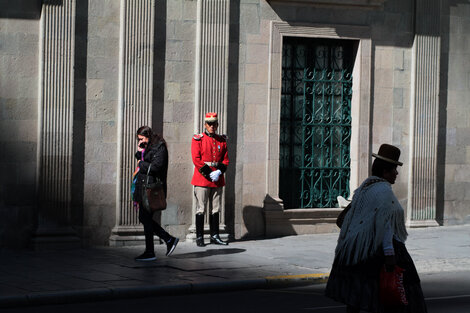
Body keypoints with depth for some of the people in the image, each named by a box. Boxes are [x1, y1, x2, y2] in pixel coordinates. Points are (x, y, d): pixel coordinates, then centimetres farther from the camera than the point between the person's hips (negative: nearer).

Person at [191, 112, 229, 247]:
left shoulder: (222, 140, 11)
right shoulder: (198, 139, -2)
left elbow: (226, 160, 9)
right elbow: (196, 159, -9)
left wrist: (219, 172, -9)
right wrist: (209, 174, -14)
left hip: (218, 180, 4)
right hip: (202, 179, -4)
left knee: (216, 209, 8)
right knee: (201, 209, -3)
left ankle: (215, 236, 13)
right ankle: (199, 237, 1)